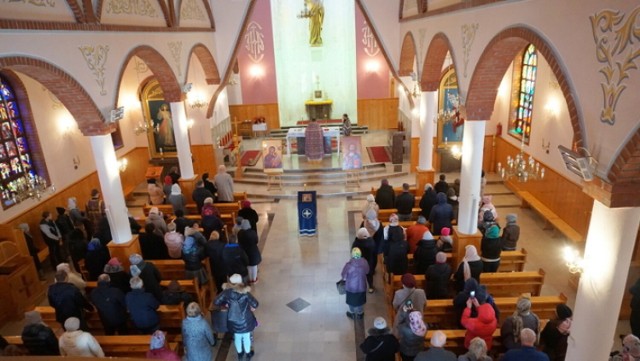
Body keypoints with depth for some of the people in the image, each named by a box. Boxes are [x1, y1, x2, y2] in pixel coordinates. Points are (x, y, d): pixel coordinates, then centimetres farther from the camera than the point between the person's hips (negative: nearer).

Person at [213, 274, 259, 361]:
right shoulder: (245, 293, -23)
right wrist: (252, 308, -3)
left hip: (233, 321, 2)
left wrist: (225, 304, 8)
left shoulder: (227, 292, -16)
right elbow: (255, 304, -26)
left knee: (237, 337, 28)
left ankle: (239, 354, 50)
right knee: (246, 337, 23)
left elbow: (216, 302, -9)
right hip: (245, 321, -2)